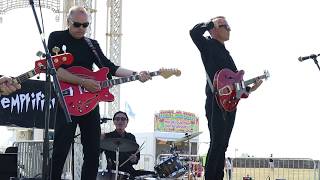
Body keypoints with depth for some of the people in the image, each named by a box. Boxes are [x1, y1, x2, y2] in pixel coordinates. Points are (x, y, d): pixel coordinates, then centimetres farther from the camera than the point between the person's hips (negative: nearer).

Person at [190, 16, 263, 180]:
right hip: (216, 104, -9)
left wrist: (249, 88, 14)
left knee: (222, 146, 9)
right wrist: (212, 22, -7)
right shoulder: (208, 46, 0)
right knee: (217, 144, -13)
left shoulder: (225, 53, 24)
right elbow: (194, 32, -20)